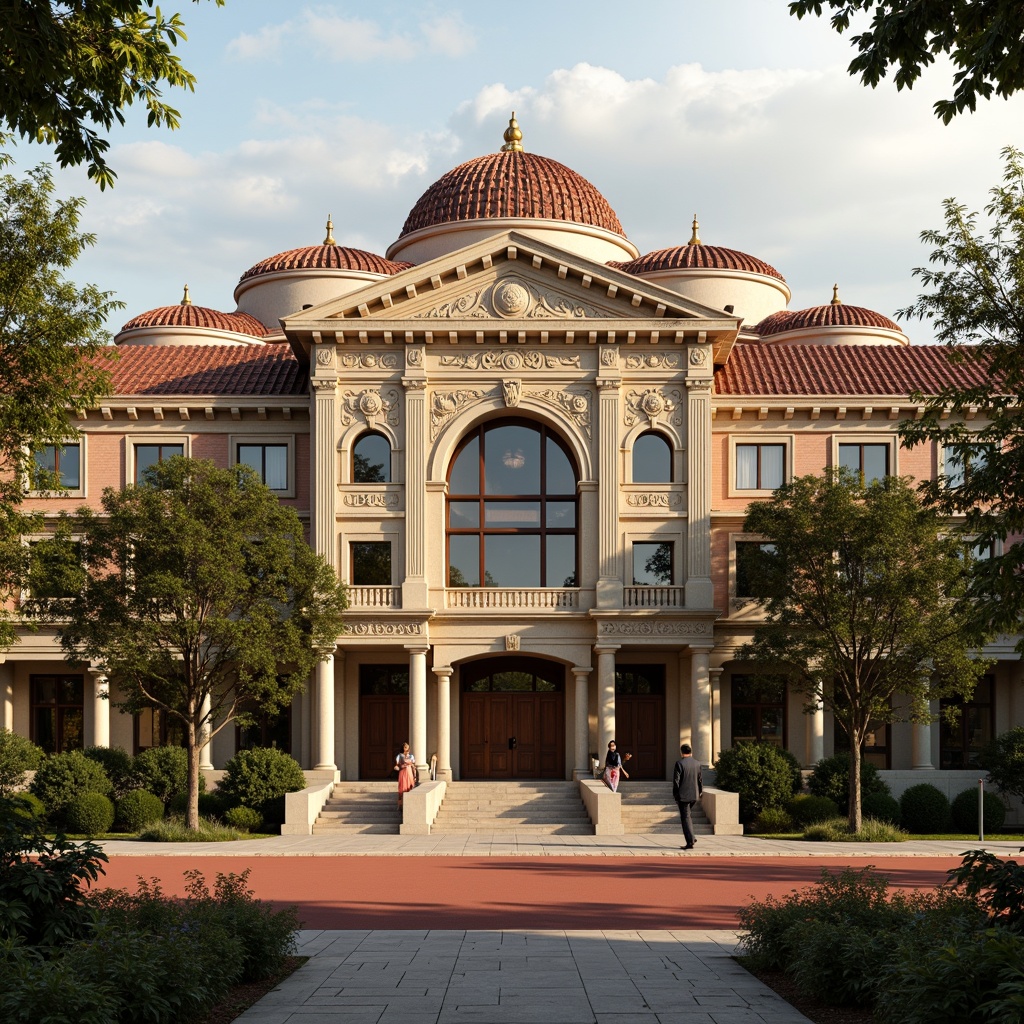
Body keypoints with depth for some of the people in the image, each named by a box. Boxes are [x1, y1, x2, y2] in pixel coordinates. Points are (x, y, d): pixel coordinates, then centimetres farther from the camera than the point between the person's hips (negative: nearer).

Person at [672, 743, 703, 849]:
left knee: (685, 817, -1)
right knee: (687, 815, 23)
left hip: (683, 795, -5)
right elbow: (700, 779, 9)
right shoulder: (697, 764, 4)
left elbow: (676, 780, -13)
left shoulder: (679, 763, -12)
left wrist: (675, 794, -4)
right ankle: (692, 838, 18)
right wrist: (700, 791, 21)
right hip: (694, 795, 6)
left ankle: (690, 842, -5)